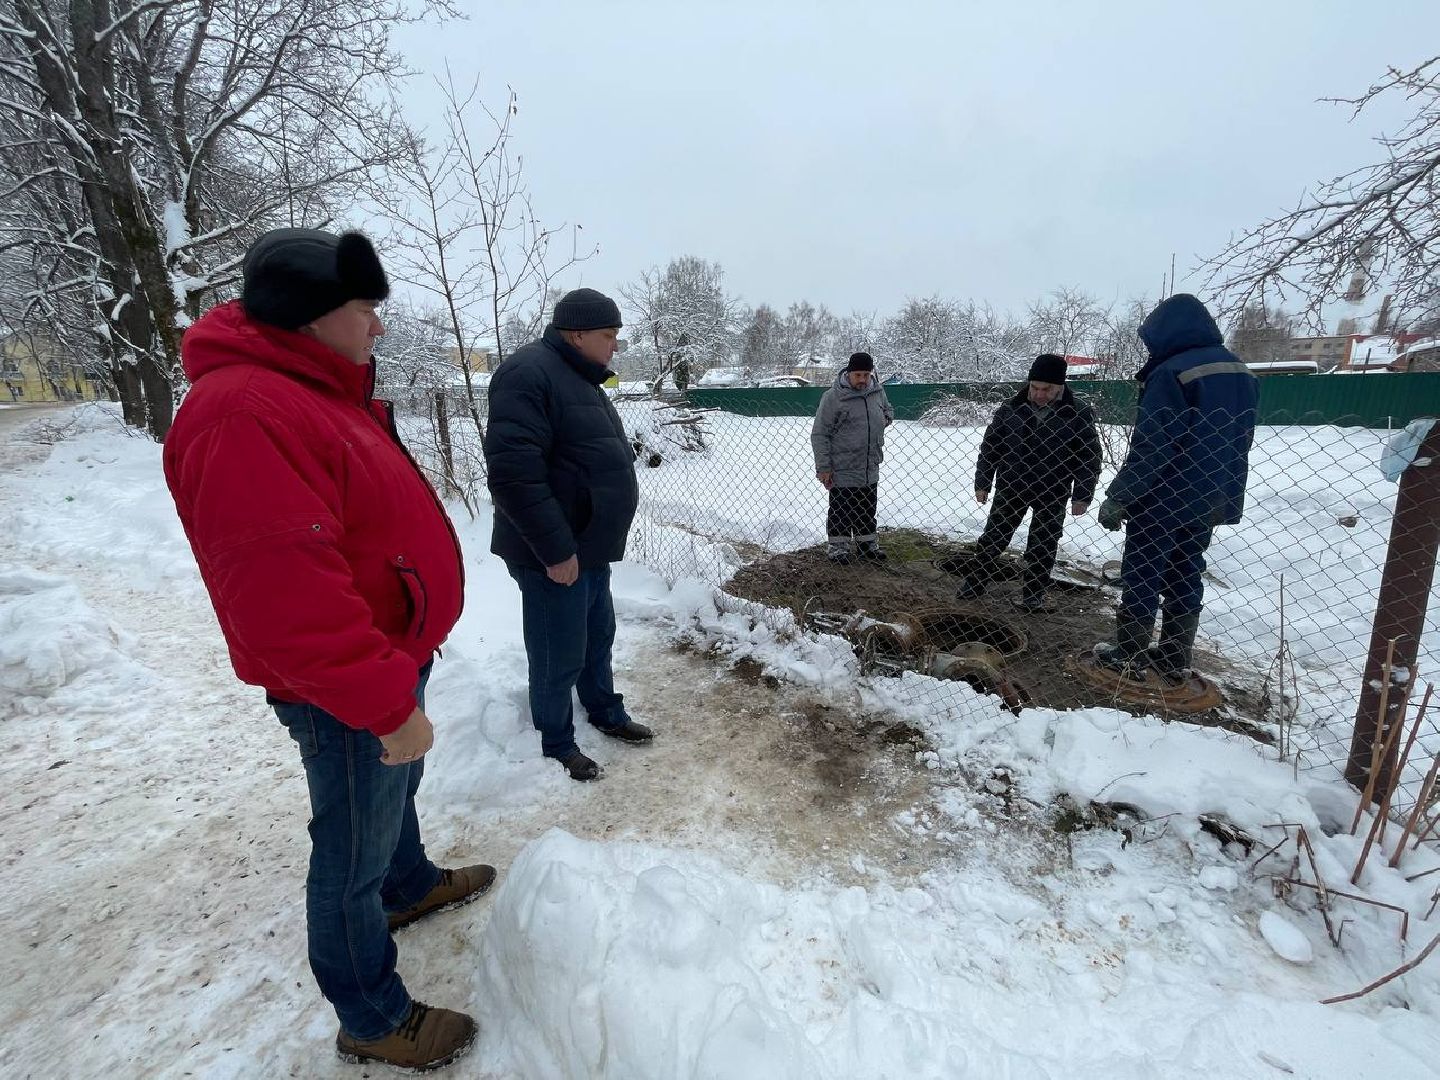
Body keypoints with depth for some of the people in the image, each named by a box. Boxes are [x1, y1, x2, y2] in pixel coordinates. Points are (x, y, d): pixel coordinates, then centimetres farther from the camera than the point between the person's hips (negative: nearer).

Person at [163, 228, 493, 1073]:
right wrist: (389, 705, -26)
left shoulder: (315, 389, 8)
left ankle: (411, 884, 57)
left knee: (394, 794, 30)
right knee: (354, 853, 10)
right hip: (348, 695, -10)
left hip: (391, 660, 10)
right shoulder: (245, 416, -27)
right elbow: (286, 601, -33)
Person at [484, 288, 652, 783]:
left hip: (590, 546, 10)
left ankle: (606, 713, 41)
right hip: (556, 554, -9)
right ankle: (556, 744, 25)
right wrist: (555, 550, -24)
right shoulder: (529, 373, -18)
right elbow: (513, 474, -27)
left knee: (598, 636, 22)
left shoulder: (579, 376, 15)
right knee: (560, 657, 4)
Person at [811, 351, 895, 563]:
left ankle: (867, 543, 35)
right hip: (842, 470, -5)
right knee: (840, 512, 7)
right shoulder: (833, 397, -15)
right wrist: (823, 467, -15)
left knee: (868, 510, 19)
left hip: (870, 469, 6)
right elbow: (819, 434, -13)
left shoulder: (878, 391, 2)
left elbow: (889, 412, 23)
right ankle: (837, 546, 23)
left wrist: (884, 419, -1)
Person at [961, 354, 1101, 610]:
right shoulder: (1010, 410, -5)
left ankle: (1033, 594, 23)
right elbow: (989, 448, 2)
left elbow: (1089, 458, -3)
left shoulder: (1079, 414, -8)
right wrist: (982, 484, 1)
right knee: (993, 537, 8)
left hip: (1052, 495, -1)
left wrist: (1082, 496, -7)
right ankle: (975, 582, 21)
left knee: (1043, 546, 8)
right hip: (1010, 488, 1)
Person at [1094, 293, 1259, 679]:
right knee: (1185, 576, 15)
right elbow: (1239, 443, 16)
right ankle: (1175, 657, 24)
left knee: (1142, 576, 4)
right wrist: (1225, 492, 24)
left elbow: (1150, 450, -23)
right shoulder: (1240, 373, 9)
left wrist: (1117, 499, -17)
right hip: (1211, 501, 8)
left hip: (1165, 501, -8)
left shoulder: (1171, 373, -19)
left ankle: (1130, 656, 14)